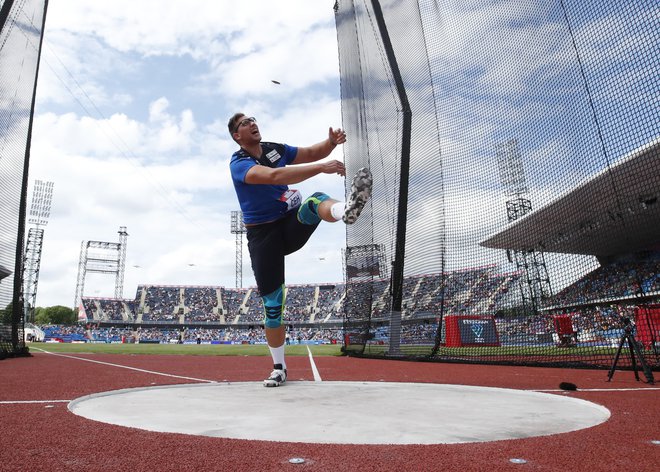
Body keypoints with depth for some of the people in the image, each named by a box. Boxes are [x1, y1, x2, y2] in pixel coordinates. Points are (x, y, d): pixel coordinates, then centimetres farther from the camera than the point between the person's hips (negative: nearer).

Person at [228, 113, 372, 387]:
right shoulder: (239, 164, -14)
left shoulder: (275, 149, 6)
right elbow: (274, 176, -34)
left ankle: (345, 210, -67)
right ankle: (279, 368, 16)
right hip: (263, 235, -4)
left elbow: (311, 153, 14)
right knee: (272, 304, -1)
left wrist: (331, 142, -10)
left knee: (316, 201, -29)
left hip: (293, 225, 4)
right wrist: (321, 167, -42)